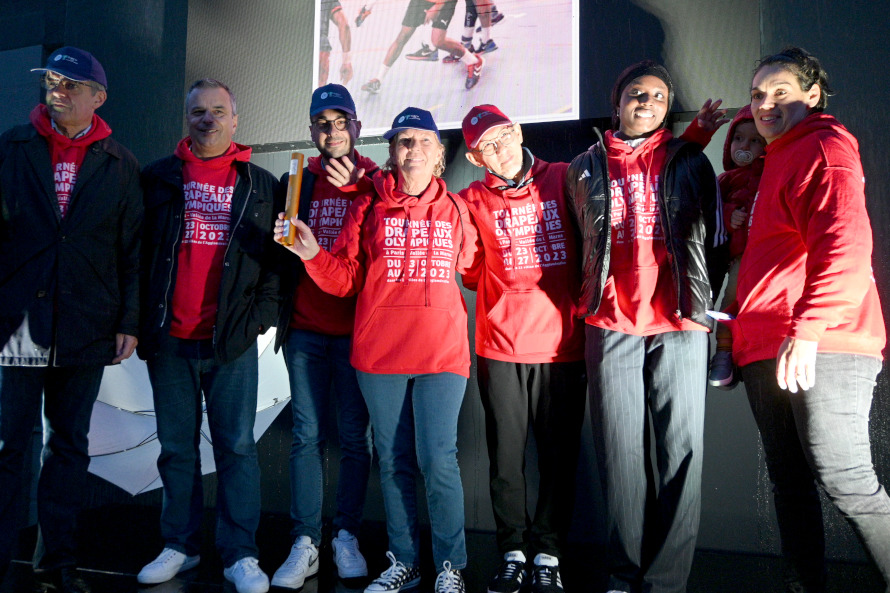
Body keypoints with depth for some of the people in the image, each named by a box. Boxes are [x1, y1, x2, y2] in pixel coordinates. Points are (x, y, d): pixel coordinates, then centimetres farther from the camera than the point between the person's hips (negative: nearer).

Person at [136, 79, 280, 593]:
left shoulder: (261, 185, 8)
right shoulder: (159, 177, 11)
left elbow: (276, 257, 5)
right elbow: (138, 252, 9)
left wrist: (262, 316, -7)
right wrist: (142, 319, 1)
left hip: (232, 339, -1)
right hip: (169, 338, 2)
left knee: (236, 445, 1)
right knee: (177, 446, 10)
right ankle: (180, 546, 22)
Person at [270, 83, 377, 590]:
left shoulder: (375, 183, 6)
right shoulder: (298, 181, 13)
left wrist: (356, 187, -12)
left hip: (355, 326, -2)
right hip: (305, 326, 2)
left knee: (355, 435, 3)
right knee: (307, 434, 2)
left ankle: (347, 537, 15)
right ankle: (305, 544, 8)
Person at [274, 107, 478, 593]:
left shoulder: (455, 209, 10)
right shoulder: (368, 206, 7)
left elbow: (469, 271, 16)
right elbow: (346, 278, 4)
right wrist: (314, 255, -10)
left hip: (441, 352, -1)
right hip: (379, 353, 1)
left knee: (438, 461, -5)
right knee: (393, 462, 10)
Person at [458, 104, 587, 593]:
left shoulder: (564, 180, 5)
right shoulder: (472, 201, 5)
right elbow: (472, 273, 4)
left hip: (563, 344, 0)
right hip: (501, 348, 0)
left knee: (560, 456, 6)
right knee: (505, 457, 7)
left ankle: (547, 553, 21)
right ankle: (513, 552, 23)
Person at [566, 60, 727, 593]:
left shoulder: (690, 161, 14)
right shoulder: (586, 168, 15)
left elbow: (714, 236, 13)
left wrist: (710, 305, 6)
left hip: (680, 320, 0)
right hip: (612, 323, 1)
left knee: (681, 449, -4)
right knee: (620, 450, 2)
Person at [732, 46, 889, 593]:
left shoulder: (824, 147, -3)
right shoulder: (778, 160, 25)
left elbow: (845, 245, -19)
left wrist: (808, 328, -28)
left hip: (823, 349, -9)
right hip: (767, 352, 9)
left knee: (845, 480, -8)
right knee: (791, 484, 12)